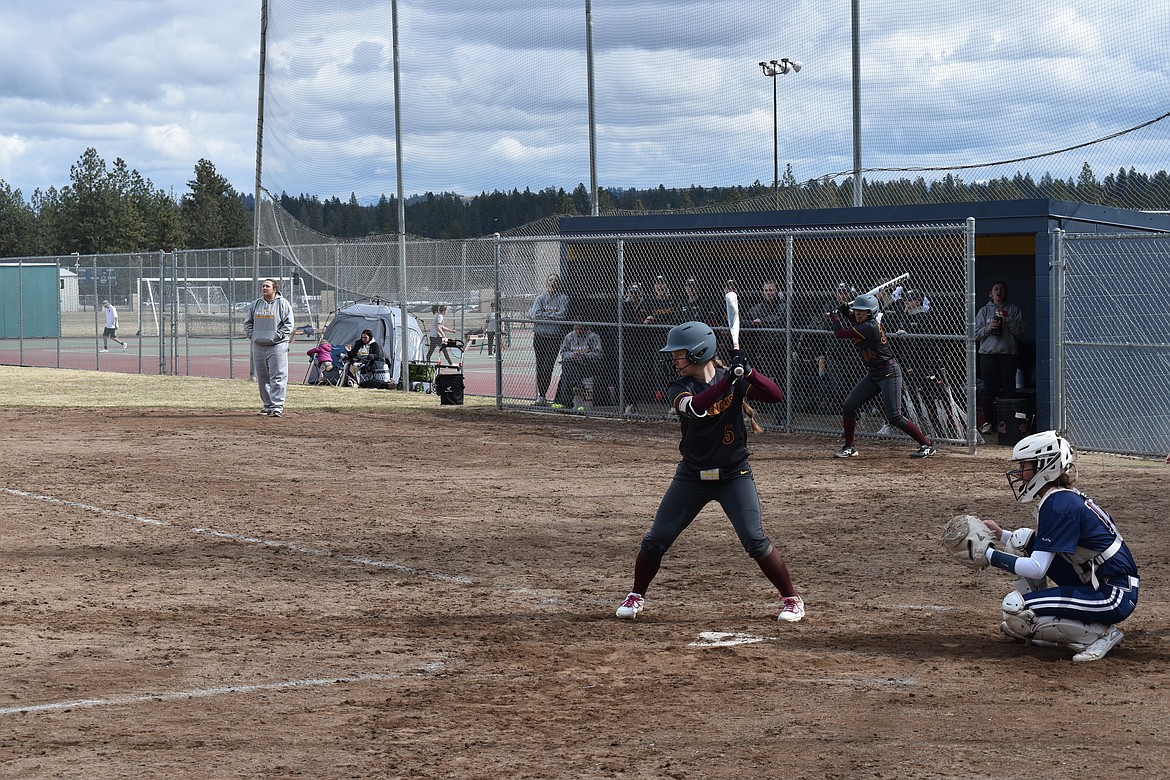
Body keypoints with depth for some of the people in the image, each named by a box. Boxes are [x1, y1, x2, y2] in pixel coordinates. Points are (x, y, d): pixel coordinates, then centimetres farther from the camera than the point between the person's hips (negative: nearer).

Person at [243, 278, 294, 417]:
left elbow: (289, 324, -5)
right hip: (258, 346, 5)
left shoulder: (283, 304, -1)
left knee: (277, 377, -9)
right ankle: (267, 405, 18)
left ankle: (277, 406, -9)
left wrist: (278, 336, -11)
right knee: (262, 378, 9)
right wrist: (251, 334, 6)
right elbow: (247, 321, 20)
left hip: (277, 346, -5)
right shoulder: (256, 304, 13)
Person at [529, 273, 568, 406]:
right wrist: (552, 315, -7)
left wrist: (544, 314, -6)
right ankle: (541, 395, 10)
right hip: (539, 336, 1)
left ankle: (542, 395, 0)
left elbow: (562, 315, -10)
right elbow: (535, 315, -5)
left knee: (548, 366, -7)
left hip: (555, 337, -1)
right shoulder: (540, 298, 7)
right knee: (540, 366, 2)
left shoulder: (563, 298, 3)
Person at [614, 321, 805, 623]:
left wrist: (748, 373, -32)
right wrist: (729, 379, -39)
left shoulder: (733, 379, -6)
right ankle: (636, 596, 23)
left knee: (755, 540, -11)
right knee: (655, 540, 2)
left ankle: (791, 599, 4)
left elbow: (775, 395, -17)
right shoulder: (679, 387, -8)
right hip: (691, 477, 2)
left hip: (734, 475, -2)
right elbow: (694, 407, -30)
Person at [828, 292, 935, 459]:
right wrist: (846, 313, 9)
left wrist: (834, 317, 0)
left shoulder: (869, 327, -22)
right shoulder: (863, 324, 4)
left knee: (894, 417, -13)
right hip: (873, 375, 10)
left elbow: (839, 333, -19)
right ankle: (849, 447, 15)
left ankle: (927, 444, -3)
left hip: (889, 373, -10)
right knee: (849, 406, 3)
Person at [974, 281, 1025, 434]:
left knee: (1008, 388, -3)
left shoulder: (1013, 310, 9)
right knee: (988, 389, -1)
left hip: (1009, 354, -1)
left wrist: (1008, 319, -13)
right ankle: (988, 421, 6)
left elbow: (1020, 332, -1)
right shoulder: (984, 311, 12)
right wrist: (988, 328, -10)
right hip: (988, 354, 1)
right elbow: (976, 334, 7)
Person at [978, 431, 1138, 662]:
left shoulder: (1059, 505, -19)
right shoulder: (1064, 497, 11)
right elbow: (1045, 547, 24)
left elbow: (1037, 568, -22)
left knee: (1015, 609, -18)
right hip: (1094, 582, 10)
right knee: (1022, 539, 8)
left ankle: (1099, 634, -8)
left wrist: (989, 554, -15)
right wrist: (1001, 536, 16)